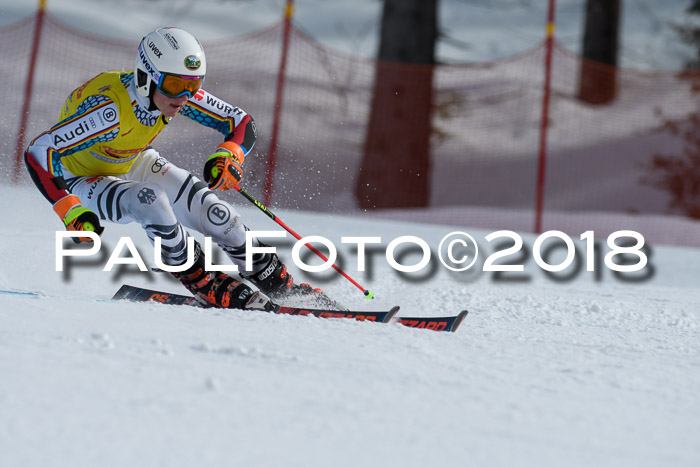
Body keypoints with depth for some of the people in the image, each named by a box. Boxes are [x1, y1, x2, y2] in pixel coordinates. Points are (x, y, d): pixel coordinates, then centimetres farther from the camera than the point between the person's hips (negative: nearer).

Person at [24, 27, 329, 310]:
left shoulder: (180, 91, -22)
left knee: (212, 211, -9)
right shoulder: (110, 107, -39)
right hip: (83, 178, -5)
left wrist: (228, 156, -34)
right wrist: (71, 212, -44)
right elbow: (38, 153, -38)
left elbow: (243, 123, -13)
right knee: (150, 201, -34)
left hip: (134, 165, 5)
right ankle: (206, 285, -17)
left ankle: (277, 283, 9)